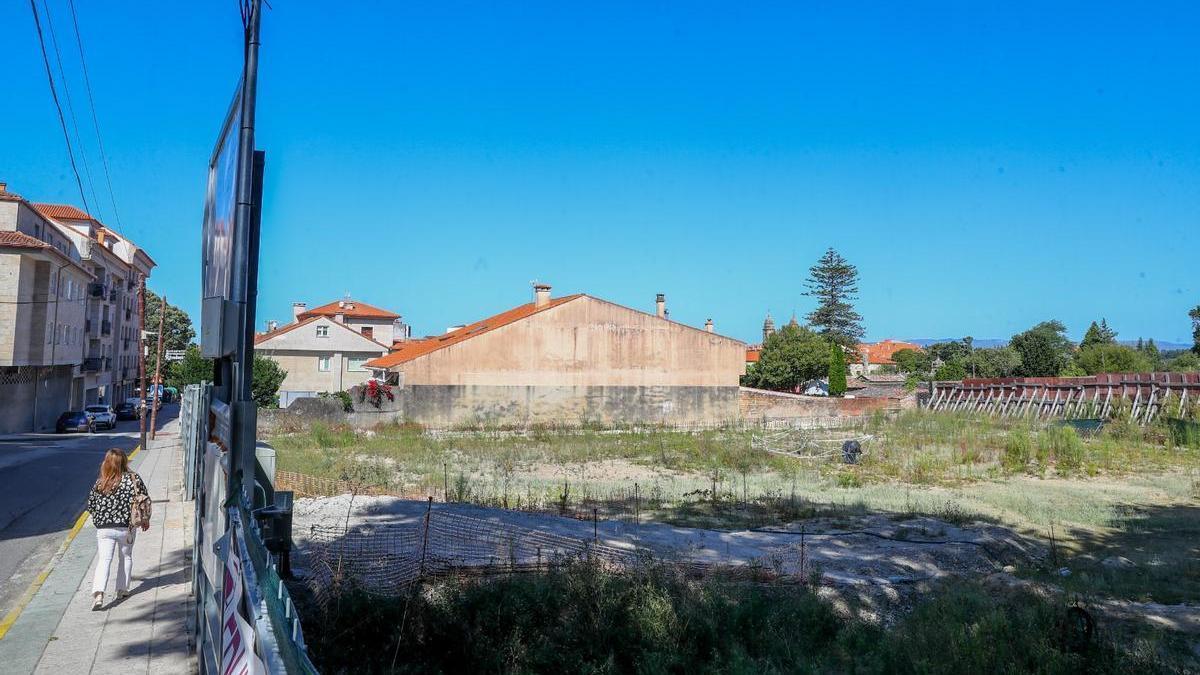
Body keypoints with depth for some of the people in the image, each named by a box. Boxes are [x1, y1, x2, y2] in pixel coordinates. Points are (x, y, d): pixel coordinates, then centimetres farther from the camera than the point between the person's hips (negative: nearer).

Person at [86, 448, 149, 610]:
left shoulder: (99, 483, -1)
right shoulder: (134, 479, -6)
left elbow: (90, 506, 6)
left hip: (103, 529, 0)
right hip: (126, 527, 0)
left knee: (103, 560, 1)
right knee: (125, 557, 18)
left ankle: (98, 592, -16)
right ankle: (122, 590, 21)